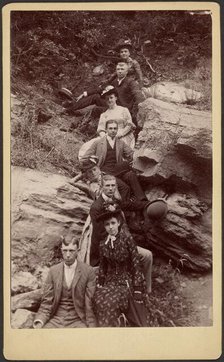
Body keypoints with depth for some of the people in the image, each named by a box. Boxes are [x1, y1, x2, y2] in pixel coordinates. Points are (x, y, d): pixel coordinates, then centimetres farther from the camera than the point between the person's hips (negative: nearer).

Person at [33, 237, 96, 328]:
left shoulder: (88, 271, -2)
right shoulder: (53, 271, 5)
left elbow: (90, 303, -2)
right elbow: (47, 301, 5)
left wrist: (91, 326, -12)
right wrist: (39, 322, -11)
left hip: (77, 320, -2)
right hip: (56, 320, 2)